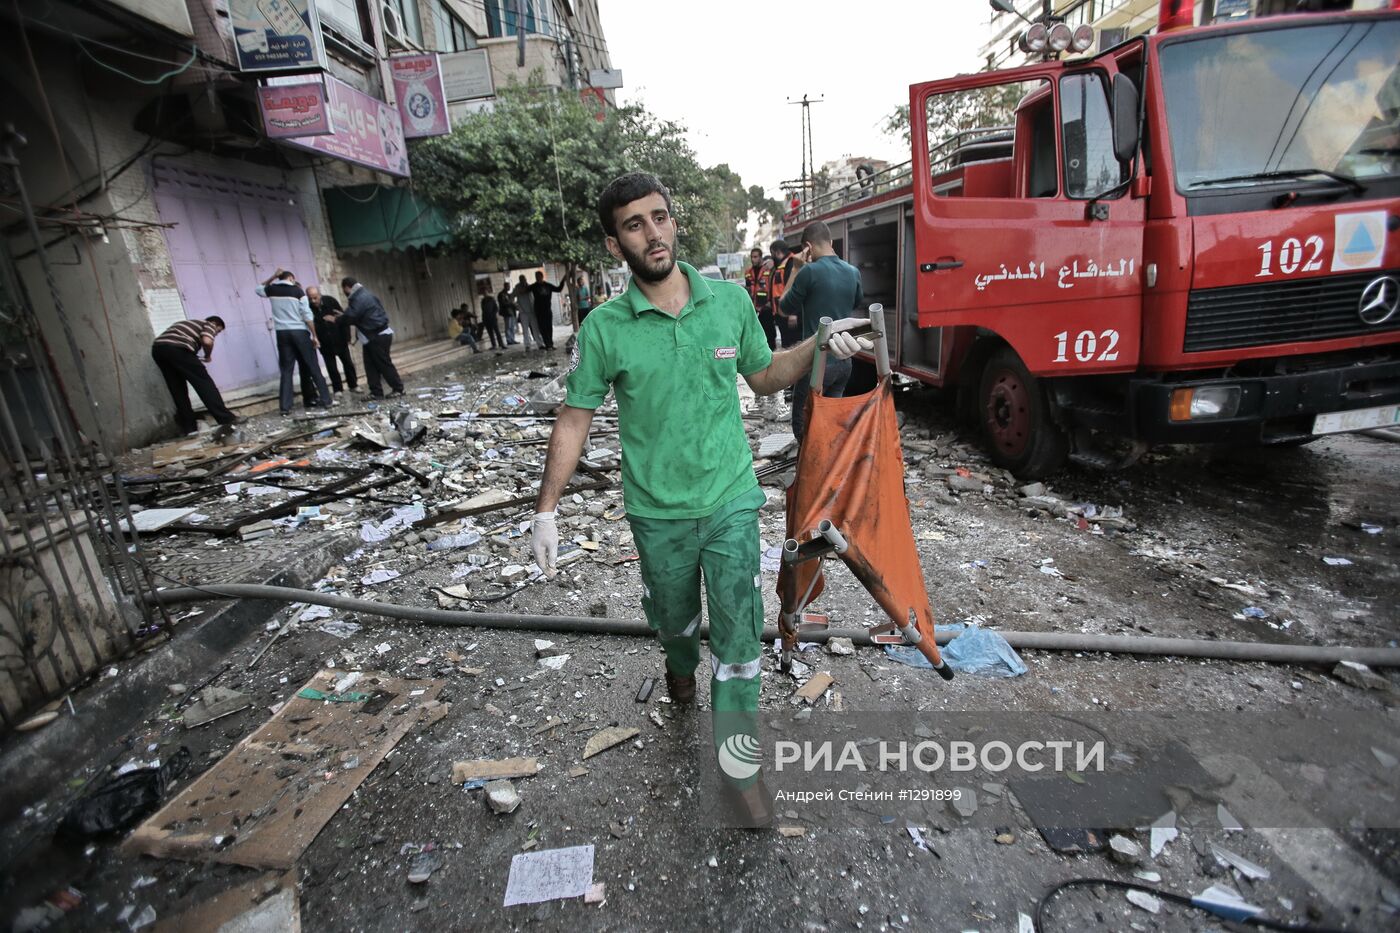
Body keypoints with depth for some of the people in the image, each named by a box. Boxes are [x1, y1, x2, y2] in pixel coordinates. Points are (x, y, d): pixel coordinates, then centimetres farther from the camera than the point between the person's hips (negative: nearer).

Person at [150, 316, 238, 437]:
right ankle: (226, 419, -7)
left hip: (158, 348, 7)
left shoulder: (190, 324, 39)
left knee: (178, 389, 14)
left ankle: (189, 429, 15)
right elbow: (207, 341, -6)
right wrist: (208, 356, 12)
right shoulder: (209, 325, 17)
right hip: (177, 348, -7)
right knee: (204, 382, -2)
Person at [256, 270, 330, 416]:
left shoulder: (272, 289, 8)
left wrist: (273, 276, 25)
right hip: (299, 332, -3)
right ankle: (325, 400, 1)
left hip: (282, 333, 3)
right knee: (313, 367, 2)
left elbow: (258, 289, 33)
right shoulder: (297, 290, -1)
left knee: (286, 370, 5)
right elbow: (307, 315, -7)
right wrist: (314, 336, -3)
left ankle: (285, 406, 1)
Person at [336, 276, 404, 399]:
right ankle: (376, 392, 9)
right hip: (373, 336, 10)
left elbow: (350, 317, -18)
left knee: (384, 364, -3)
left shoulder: (359, 299, -18)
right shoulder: (364, 294, 15)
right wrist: (342, 316, 20)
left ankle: (398, 389, 6)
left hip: (378, 337, -10)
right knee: (371, 366, 8)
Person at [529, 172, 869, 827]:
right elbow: (575, 418, -4)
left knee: (739, 637, 5)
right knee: (674, 619, 23)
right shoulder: (605, 327, -10)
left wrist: (818, 346, -7)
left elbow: (762, 375, 10)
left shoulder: (731, 301, -4)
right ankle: (681, 666, 59)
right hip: (658, 514, 0)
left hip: (731, 502, 0)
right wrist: (545, 510, -4)